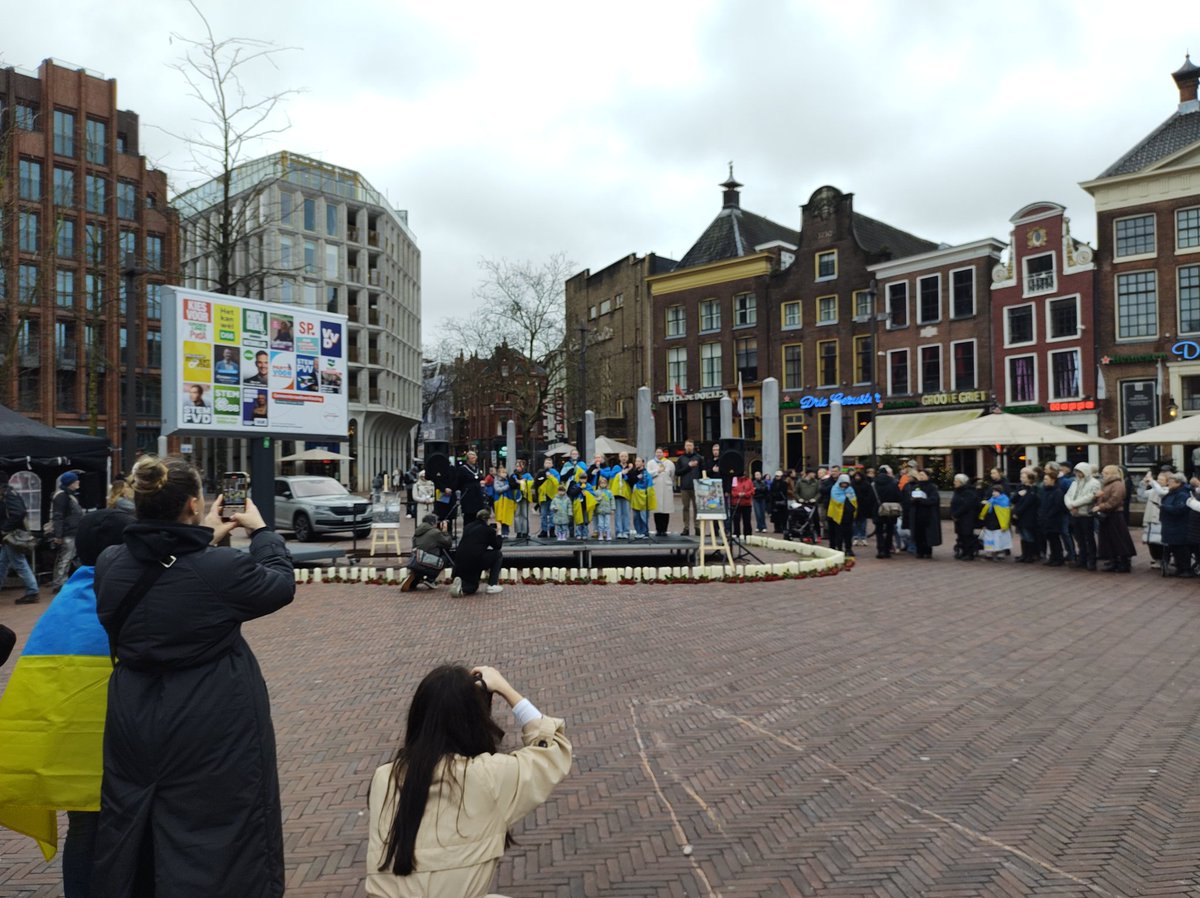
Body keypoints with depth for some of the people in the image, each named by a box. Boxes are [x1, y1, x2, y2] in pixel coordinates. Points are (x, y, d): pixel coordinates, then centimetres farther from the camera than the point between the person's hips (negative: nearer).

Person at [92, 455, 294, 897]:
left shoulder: (108, 564, -6)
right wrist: (262, 531, 10)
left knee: (133, 839, 22)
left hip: (134, 723, 6)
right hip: (213, 730, -5)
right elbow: (280, 585, -3)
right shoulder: (221, 567, -22)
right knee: (213, 851, 9)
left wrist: (203, 541, 15)